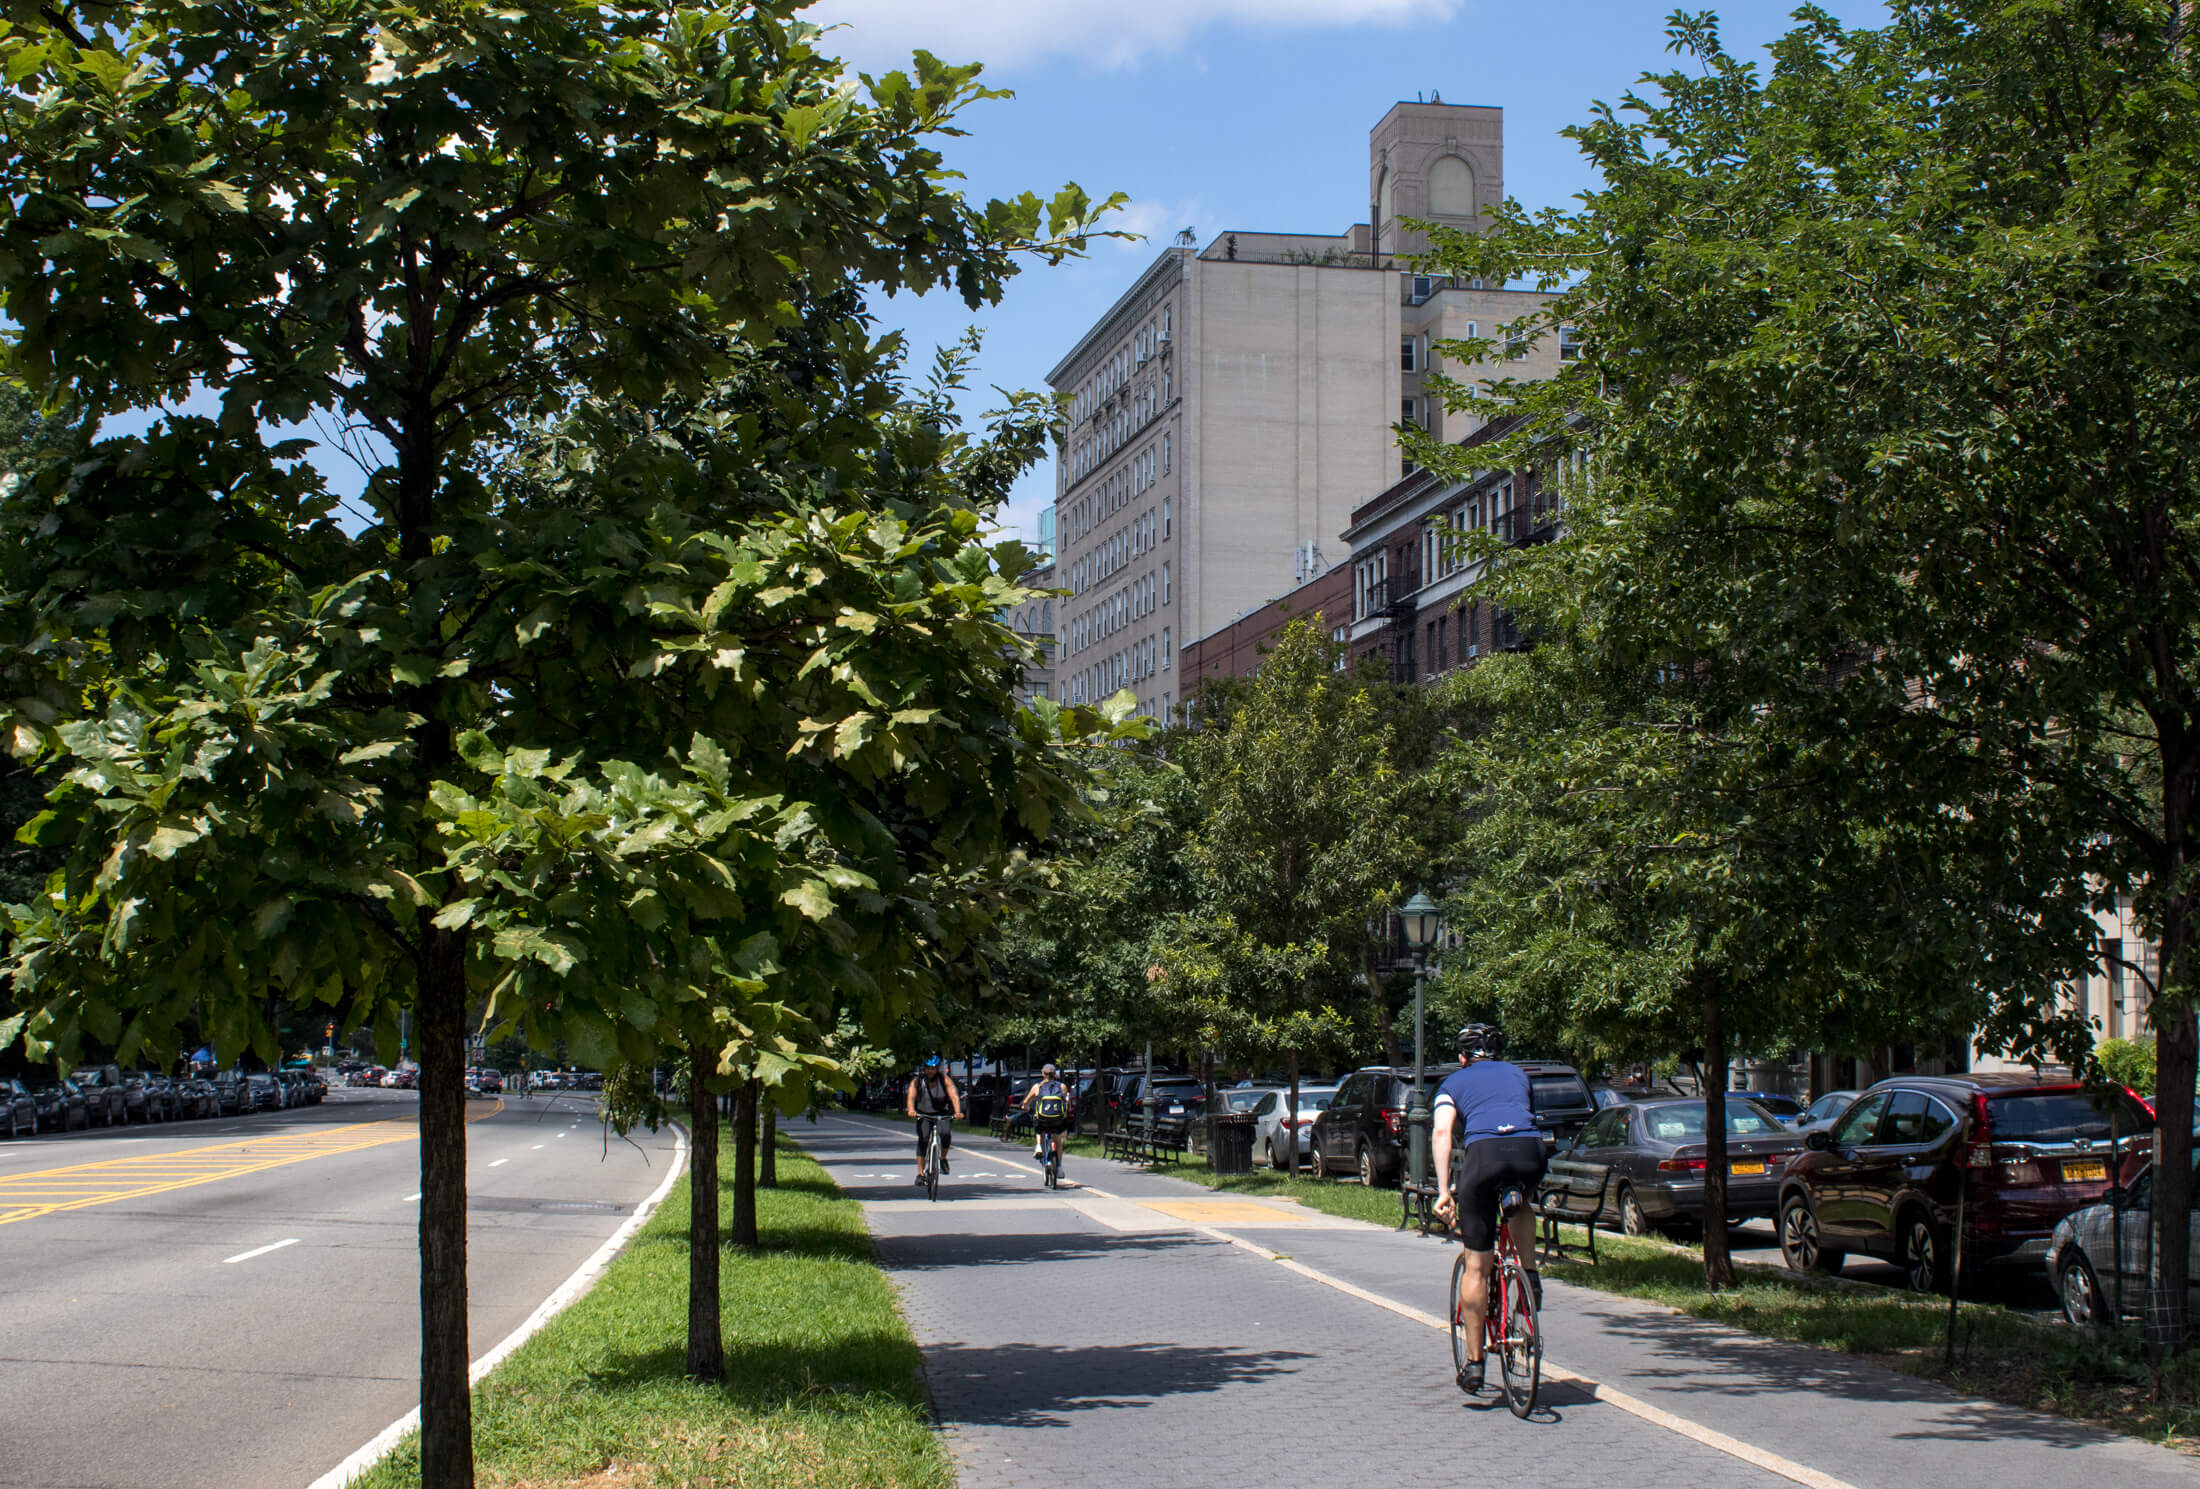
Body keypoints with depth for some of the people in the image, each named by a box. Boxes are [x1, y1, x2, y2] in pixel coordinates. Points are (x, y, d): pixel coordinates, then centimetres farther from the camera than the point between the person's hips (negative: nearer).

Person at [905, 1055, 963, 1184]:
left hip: (941, 1114, 0)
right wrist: (911, 1110, -51)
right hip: (923, 1114, 0)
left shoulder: (945, 1080, -14)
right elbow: (911, 1097, -29)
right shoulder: (917, 1082, -14)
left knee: (945, 1133, -28)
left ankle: (943, 1158, 1)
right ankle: (920, 1173, -18)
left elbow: (954, 1096, -27)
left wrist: (957, 1112, -46)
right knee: (923, 1138, -21)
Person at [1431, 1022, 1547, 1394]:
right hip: (1530, 1150, 2)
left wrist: (1443, 1191, 1)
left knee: (1477, 1265, 8)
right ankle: (1530, 1276, 19)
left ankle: (1474, 1362, 11)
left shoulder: (1454, 1082, 24)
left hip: (1484, 1153, -2)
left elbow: (1443, 1132, 7)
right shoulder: (1517, 1075, 33)